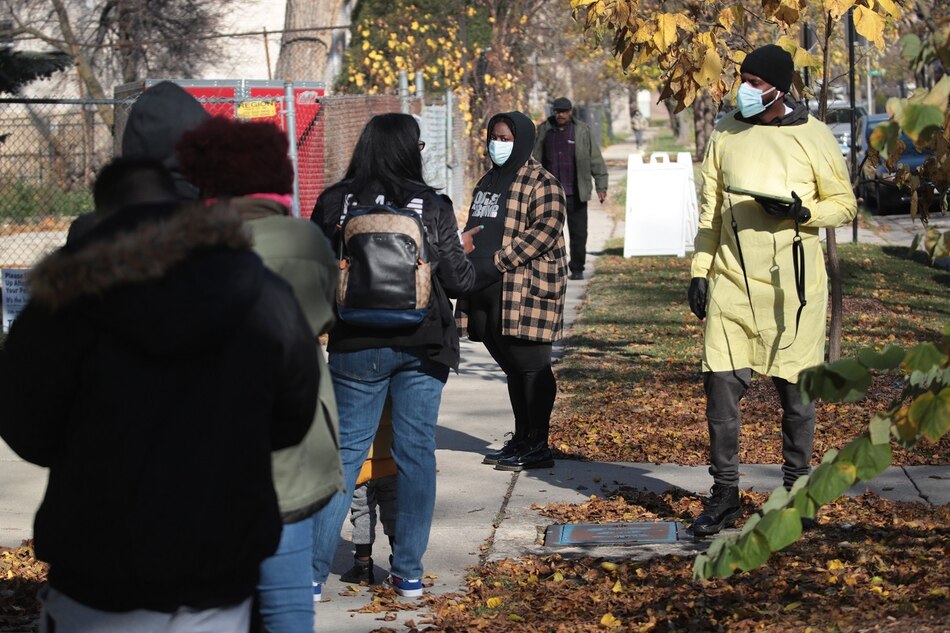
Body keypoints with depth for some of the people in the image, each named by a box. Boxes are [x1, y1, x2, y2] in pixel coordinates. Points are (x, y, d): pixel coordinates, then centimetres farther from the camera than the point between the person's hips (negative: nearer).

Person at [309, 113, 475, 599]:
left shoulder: (334, 202, -4)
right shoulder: (432, 206, -6)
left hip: (356, 345, 0)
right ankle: (408, 572, 13)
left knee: (344, 452, 6)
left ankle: (313, 571, 3)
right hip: (422, 344, 0)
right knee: (416, 451, 8)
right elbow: (459, 280, -4)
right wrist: (463, 253, 16)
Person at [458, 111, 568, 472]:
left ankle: (538, 448, 0)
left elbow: (545, 230, -18)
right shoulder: (488, 182, 20)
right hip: (488, 292, 8)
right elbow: (475, 230, 29)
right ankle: (521, 440, 22)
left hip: (526, 290, -8)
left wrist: (497, 262, -20)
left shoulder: (541, 183, -7)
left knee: (531, 366, -5)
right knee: (511, 366, 13)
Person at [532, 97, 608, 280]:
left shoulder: (582, 131, 0)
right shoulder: (544, 130, 5)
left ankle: (577, 269, 11)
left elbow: (595, 160, 2)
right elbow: (535, 160, 10)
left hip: (575, 193, -2)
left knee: (578, 233, 1)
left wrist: (601, 186, -1)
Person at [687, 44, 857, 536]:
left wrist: (802, 212, -17)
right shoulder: (726, 134, 6)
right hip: (732, 280, 2)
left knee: (795, 390, 6)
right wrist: (700, 270, 5)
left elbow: (844, 205, 3)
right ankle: (724, 495, 8)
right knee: (721, 385, -3)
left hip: (792, 284, -2)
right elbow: (710, 209, 11)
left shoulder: (812, 137, -2)